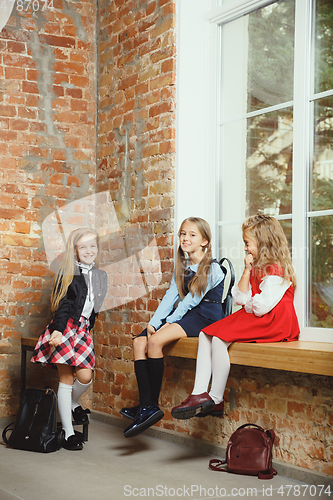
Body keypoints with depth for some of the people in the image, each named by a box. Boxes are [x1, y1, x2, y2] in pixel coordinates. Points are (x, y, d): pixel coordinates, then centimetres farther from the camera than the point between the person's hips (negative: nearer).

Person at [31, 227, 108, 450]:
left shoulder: (99, 276, 13)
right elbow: (63, 304, -11)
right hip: (66, 328, -5)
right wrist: (58, 330, -21)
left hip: (83, 329, 5)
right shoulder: (68, 273, -4)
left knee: (85, 377, -6)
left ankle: (72, 403, 30)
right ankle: (69, 433, 2)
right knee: (66, 378, -4)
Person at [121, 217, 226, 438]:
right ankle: (146, 405, -18)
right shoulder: (181, 267, 15)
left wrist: (169, 323, -13)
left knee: (155, 341, -27)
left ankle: (152, 406, -18)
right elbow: (171, 296, 8)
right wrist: (154, 322, -5)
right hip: (185, 316, 8)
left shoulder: (212, 269, -9)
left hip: (205, 318, -8)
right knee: (139, 342, -12)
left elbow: (192, 300, -13)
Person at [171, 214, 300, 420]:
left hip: (273, 323, -10)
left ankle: (216, 399, -17)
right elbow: (240, 298, 11)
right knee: (206, 334, -2)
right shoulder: (256, 268, 19)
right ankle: (200, 393, -14)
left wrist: (248, 305, -1)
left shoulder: (275, 269, -13)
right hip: (252, 318, 11)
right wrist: (247, 271, 3)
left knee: (219, 338, -26)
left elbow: (262, 306, -21)